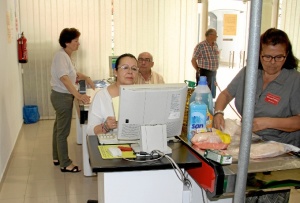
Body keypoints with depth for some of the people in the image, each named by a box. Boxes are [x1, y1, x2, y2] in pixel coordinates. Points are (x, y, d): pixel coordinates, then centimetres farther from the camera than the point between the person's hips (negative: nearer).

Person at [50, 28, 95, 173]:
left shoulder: (66, 56, 10)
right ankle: (65, 164, 8)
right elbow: (64, 78, -34)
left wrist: (85, 78, 13)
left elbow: (71, 72, 26)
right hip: (62, 97, -10)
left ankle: (57, 157, 32)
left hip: (62, 96, 10)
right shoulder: (61, 56, -21)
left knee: (58, 128, 19)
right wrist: (79, 95, -41)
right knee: (63, 131, -2)